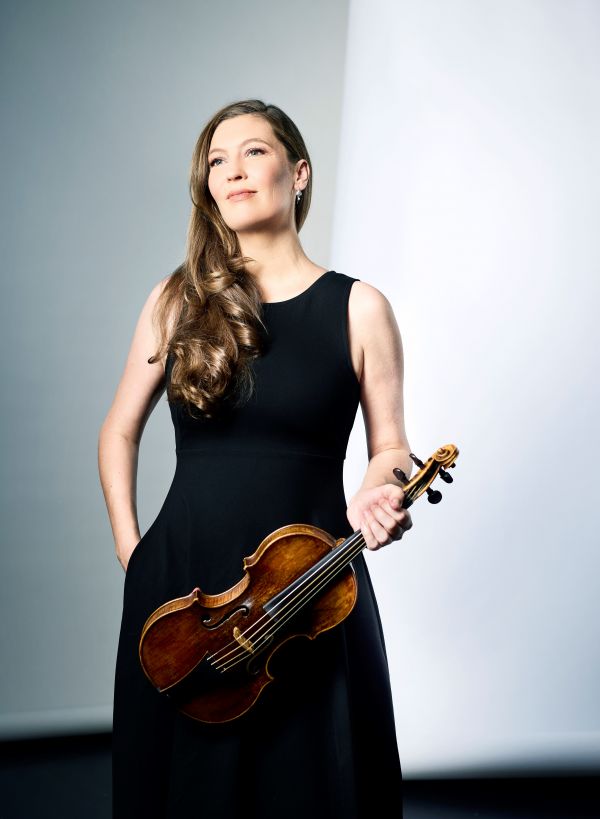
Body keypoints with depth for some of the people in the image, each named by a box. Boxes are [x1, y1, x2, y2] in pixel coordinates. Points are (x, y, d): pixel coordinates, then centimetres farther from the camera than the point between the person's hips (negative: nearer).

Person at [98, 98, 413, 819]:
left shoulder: (359, 308, 0)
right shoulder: (178, 300, 4)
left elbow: (389, 450, 5)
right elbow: (119, 432, 14)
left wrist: (379, 497, -16)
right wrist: (128, 544, 6)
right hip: (178, 585, 2)